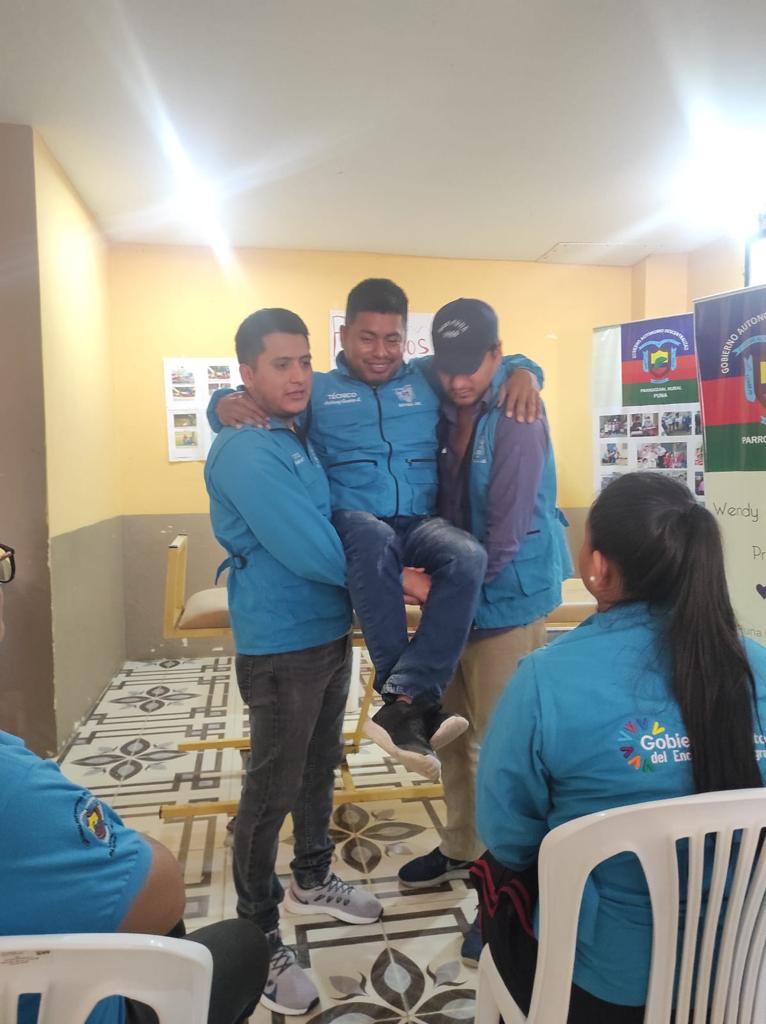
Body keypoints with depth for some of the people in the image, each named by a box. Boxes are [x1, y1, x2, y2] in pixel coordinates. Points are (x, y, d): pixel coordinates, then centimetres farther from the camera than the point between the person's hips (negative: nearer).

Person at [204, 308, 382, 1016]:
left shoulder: (300, 437, 7)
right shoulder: (245, 452, -20)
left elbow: (326, 530, 22)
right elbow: (308, 551, -26)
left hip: (329, 633, 9)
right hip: (280, 646, -8)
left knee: (320, 768, 22)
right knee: (271, 790, 5)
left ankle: (311, 881, 44)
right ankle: (259, 940, 23)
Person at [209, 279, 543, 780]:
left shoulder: (429, 378, 21)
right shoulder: (316, 389, 17)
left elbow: (492, 360, 26)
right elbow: (256, 397, 15)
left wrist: (522, 371, 3)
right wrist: (226, 402, -9)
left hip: (421, 523, 2)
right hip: (351, 523, -2)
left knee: (468, 557, -33)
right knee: (372, 538, -40)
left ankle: (403, 701, -32)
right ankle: (419, 700, -32)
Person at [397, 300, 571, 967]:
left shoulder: (516, 419, -17)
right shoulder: (444, 411, 3)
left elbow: (509, 529, -21)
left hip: (507, 600, -7)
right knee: (455, 731, 19)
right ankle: (461, 850, 40)